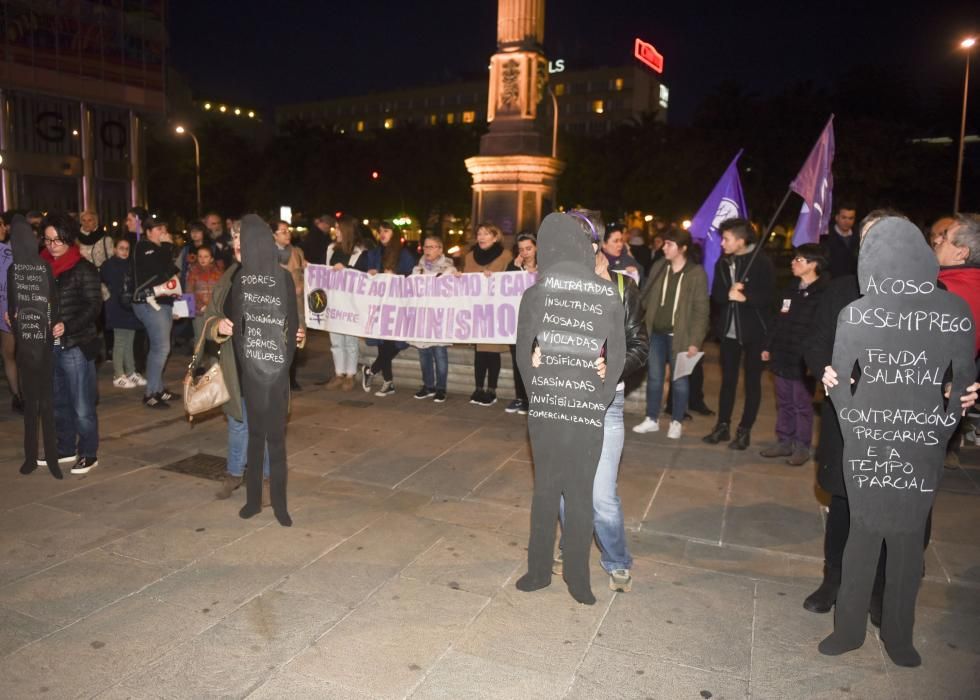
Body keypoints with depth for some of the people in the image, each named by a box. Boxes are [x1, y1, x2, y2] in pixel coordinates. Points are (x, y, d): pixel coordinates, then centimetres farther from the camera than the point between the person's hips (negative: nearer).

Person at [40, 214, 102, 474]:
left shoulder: (84, 269, -6)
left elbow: (93, 306, -11)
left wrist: (67, 326, -22)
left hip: (76, 346, -6)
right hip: (48, 346, 6)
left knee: (82, 405, 0)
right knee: (58, 403, 15)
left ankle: (89, 454, 11)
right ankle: (66, 449, 28)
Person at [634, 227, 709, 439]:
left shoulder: (696, 273, -7)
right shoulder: (658, 266, 5)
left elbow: (701, 310, -8)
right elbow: (646, 296, 8)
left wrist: (695, 341, -13)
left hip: (679, 335, -4)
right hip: (656, 332, 4)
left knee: (679, 380, 7)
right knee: (654, 377, 11)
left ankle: (676, 422, 22)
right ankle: (651, 419, 24)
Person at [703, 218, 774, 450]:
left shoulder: (762, 262, -9)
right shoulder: (722, 262, 5)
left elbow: (768, 296, -13)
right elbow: (716, 294, 1)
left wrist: (745, 297, -26)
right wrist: (728, 294, -19)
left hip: (754, 330, -4)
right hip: (729, 329, 4)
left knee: (752, 381, 5)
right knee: (728, 379, 10)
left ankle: (744, 431, 12)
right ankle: (722, 425, 19)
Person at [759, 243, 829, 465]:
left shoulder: (824, 294, -12)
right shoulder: (792, 290, 13)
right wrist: (769, 346, 15)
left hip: (802, 360, -7)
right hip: (782, 356, 7)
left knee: (802, 404, 3)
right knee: (784, 403, 14)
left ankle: (801, 447, 14)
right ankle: (784, 441, 25)